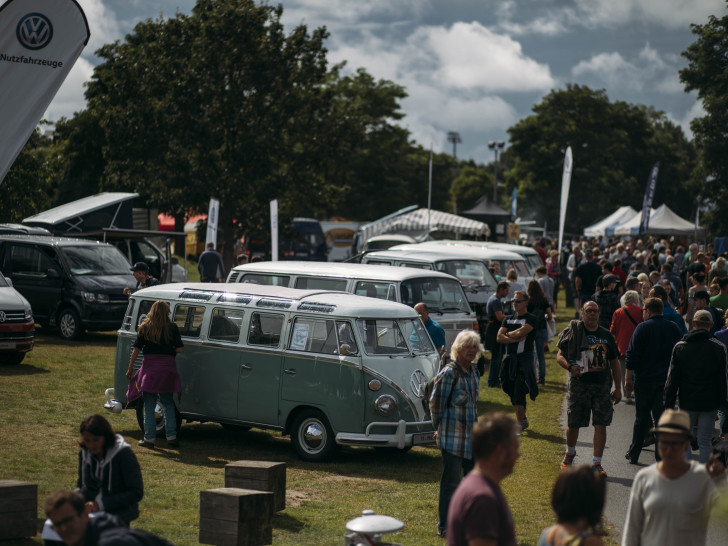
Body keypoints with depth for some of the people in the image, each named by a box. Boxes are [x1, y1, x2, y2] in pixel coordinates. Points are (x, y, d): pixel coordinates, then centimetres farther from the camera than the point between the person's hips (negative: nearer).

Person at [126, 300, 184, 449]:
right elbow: (179, 349, -2)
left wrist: (130, 368, 8)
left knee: (149, 405, 5)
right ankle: (171, 436, 11)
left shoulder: (144, 328, 1)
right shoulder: (172, 328, -1)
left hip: (150, 366, 0)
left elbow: (136, 349, 1)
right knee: (168, 404, 12)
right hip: (167, 367, 0)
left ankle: (149, 438, 5)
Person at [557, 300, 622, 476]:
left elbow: (614, 363, 15)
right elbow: (560, 356, 2)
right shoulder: (573, 332, 0)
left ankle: (596, 463, -1)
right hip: (579, 384, -2)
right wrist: (570, 366, -20)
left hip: (602, 385, 2)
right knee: (573, 424, 6)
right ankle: (570, 453, 35)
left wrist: (618, 389, 11)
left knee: (601, 424, -6)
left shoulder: (606, 335, 10)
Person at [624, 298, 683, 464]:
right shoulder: (674, 328, 6)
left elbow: (632, 355, -10)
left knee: (641, 418, 8)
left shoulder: (643, 328, -7)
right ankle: (661, 456, 1)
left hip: (645, 379, -3)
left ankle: (633, 454, 15)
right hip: (667, 380, 3)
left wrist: (629, 378, -4)